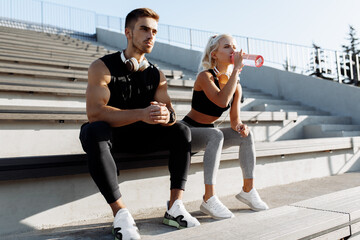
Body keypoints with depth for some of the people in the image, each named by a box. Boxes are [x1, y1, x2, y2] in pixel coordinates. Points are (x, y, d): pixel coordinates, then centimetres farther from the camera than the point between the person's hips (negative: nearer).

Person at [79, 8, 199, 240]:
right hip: (109, 134, -4)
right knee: (94, 131, -37)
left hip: (139, 136, 5)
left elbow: (169, 112, -4)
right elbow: (94, 113, -27)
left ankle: (175, 206, -17)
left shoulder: (157, 75, 2)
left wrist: (167, 116, -32)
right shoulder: (103, 66, -13)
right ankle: (120, 212, -33)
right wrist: (141, 114, -39)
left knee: (182, 131, -11)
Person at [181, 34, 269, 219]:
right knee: (216, 135, -34)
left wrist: (240, 126, -23)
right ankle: (209, 199, -32)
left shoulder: (236, 85, 2)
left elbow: (235, 120, 1)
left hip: (208, 133, 7)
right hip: (187, 131, -7)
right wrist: (236, 69, -29)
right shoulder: (205, 77, -18)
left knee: (246, 135, -9)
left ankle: (248, 190, 0)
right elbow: (222, 101, -36)